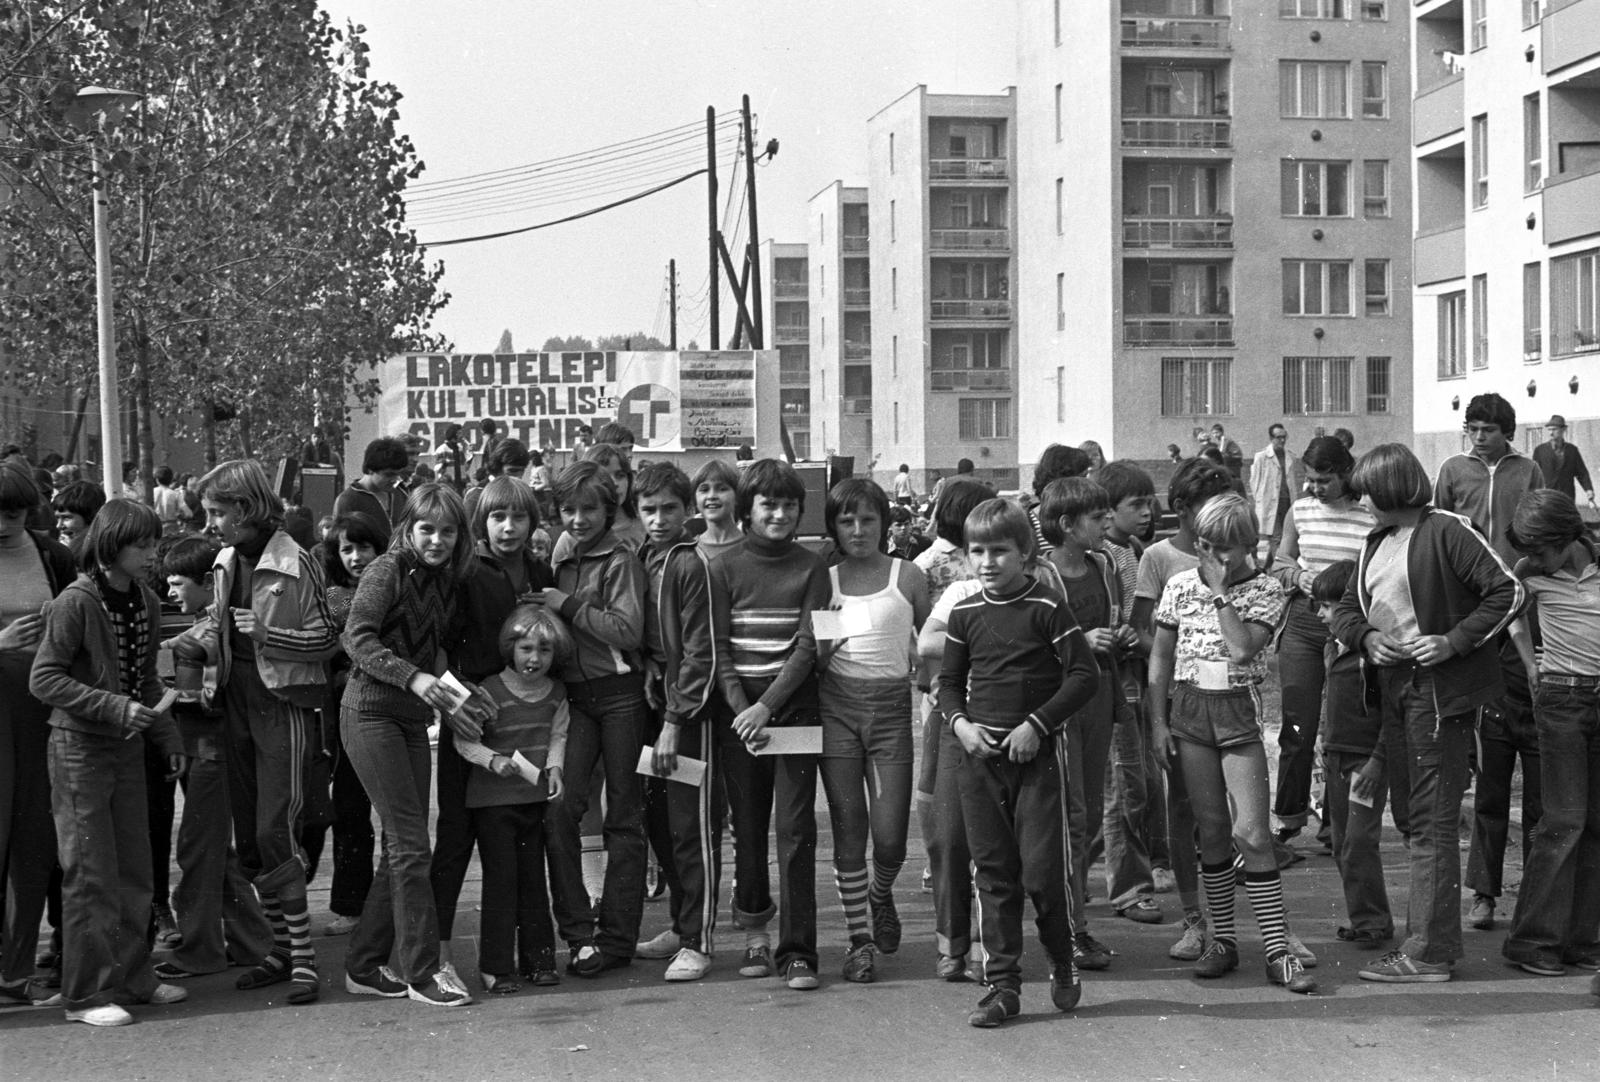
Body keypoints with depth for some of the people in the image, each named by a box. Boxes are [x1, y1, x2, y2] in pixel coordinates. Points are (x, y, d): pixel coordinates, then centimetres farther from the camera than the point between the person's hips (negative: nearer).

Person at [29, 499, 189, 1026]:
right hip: (79, 748, -7)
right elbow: (44, 680, -17)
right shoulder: (75, 604, -15)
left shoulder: (147, 602, 5)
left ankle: (132, 976, 25)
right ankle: (88, 994, 6)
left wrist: (167, 736, 8)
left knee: (135, 870, 12)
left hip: (127, 747, 7)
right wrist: (115, 707, -24)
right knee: (91, 876, -2)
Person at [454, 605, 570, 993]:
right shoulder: (491, 692, -13)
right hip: (492, 800, -5)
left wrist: (554, 768, -2)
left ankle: (538, 958, 19)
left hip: (535, 798, 5)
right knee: (500, 878, -5)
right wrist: (493, 760, -28)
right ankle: (496, 966, 1)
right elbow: (464, 740, -13)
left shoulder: (556, 693, 4)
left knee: (533, 877, 10)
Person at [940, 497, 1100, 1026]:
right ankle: (1002, 985, 11)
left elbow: (1085, 675, -7)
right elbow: (948, 680, 16)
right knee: (993, 872, 5)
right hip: (980, 754, 4)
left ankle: (1064, 966, 19)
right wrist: (960, 722, -4)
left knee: (1043, 869, -6)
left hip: (1038, 751, -4)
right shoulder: (964, 614, 7)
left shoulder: (1046, 609, -6)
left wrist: (1037, 725, -13)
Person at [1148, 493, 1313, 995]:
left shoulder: (1265, 590, -4)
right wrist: (1158, 720, 5)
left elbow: (1242, 650, -19)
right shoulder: (1180, 586, 4)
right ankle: (1223, 940, 17)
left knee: (1251, 832, -10)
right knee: (1212, 830, 7)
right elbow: (1161, 656, 10)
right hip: (1188, 709, 3)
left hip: (1239, 712, -3)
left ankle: (1278, 950, -6)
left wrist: (1221, 593, -14)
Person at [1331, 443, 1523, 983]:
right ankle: (1428, 936, 22)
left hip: (1440, 690, -8)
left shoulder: (1447, 532, -9)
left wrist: (1453, 642, -17)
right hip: (1393, 689, 8)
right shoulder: (1375, 545, 15)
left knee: (1431, 822, -6)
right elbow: (1346, 612, 18)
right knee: (1415, 818, 13)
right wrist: (1367, 637, -4)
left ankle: (1429, 954, -1)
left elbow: (1508, 592, -13)